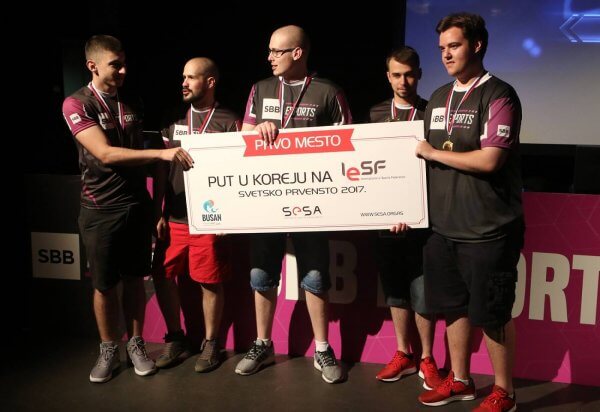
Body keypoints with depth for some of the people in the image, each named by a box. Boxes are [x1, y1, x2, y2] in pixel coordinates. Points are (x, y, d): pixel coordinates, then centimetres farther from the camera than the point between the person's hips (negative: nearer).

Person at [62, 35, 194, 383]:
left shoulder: (132, 104, 8)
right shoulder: (77, 104, -8)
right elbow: (106, 154, -20)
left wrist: (154, 202, 7)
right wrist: (161, 154, -27)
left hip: (137, 204, 4)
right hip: (101, 209, -3)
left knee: (135, 279, 10)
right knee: (104, 285, 6)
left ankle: (136, 344, 25)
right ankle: (109, 351, 23)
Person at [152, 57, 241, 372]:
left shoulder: (229, 122, -3)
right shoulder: (174, 119, 10)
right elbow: (161, 170, 10)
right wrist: (158, 213, 5)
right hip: (173, 218, 5)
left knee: (210, 282, 3)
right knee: (162, 276, 8)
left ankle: (210, 343, 23)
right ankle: (175, 339, 27)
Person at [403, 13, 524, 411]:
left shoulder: (499, 96, -9)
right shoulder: (439, 99, 12)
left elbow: (488, 160, -20)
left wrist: (433, 152, -10)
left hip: (489, 230, -6)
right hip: (444, 226, 7)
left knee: (491, 313, 3)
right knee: (453, 305, 15)